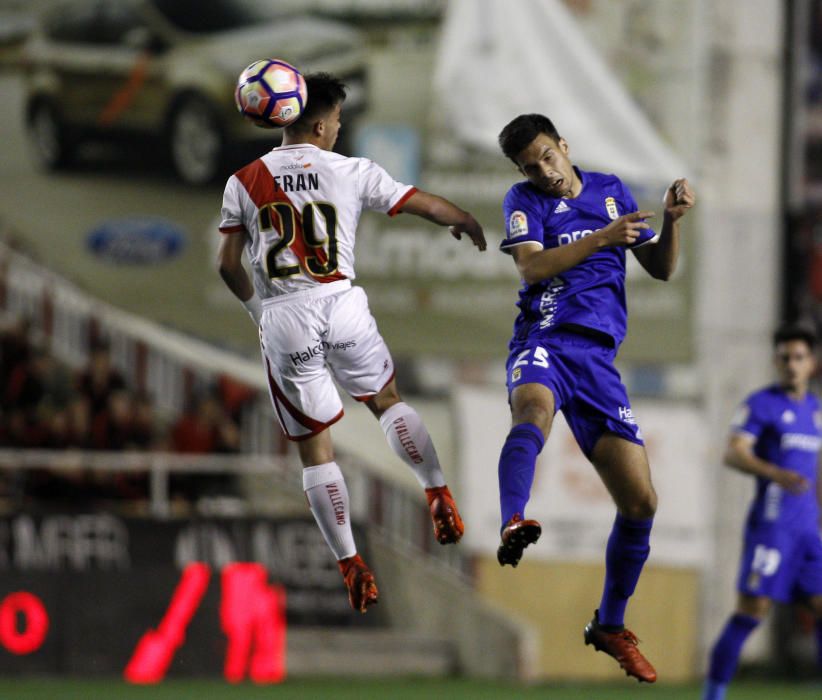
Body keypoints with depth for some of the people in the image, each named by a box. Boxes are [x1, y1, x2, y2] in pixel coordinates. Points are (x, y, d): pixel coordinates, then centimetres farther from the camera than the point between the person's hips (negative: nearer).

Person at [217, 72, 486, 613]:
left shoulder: (245, 182, 2)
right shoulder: (353, 173, 0)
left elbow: (228, 264, 3)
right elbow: (427, 205, 9)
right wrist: (467, 221, 30)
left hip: (282, 319, 0)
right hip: (341, 305, 0)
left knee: (314, 445, 8)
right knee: (386, 398, 26)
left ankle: (351, 564, 6)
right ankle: (439, 494, 13)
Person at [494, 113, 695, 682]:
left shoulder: (611, 191, 16)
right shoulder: (525, 199, 6)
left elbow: (661, 269, 17)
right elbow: (531, 267, -11)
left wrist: (672, 220, -2)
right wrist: (602, 238, -19)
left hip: (598, 356, 4)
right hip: (545, 341, -4)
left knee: (640, 501, -1)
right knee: (534, 408, -41)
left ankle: (611, 625, 17)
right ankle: (513, 526, -66)